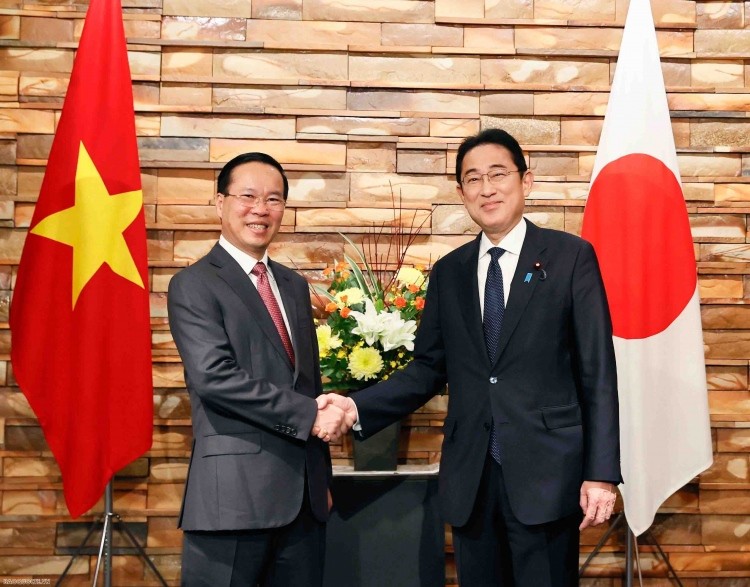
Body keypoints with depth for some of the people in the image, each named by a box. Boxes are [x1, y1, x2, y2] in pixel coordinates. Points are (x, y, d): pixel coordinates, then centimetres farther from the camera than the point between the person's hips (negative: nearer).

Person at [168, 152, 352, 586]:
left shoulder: (294, 285, 16)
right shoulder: (194, 285, -5)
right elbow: (213, 377, -18)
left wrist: (323, 477, 15)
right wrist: (309, 415, -16)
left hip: (304, 492, 6)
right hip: (235, 491, -6)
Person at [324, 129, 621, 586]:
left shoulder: (571, 257, -1)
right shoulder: (449, 272, 10)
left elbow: (598, 373, -4)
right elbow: (429, 367, 11)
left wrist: (601, 473, -10)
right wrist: (358, 407, -4)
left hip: (545, 471, -3)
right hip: (470, 477, 4)